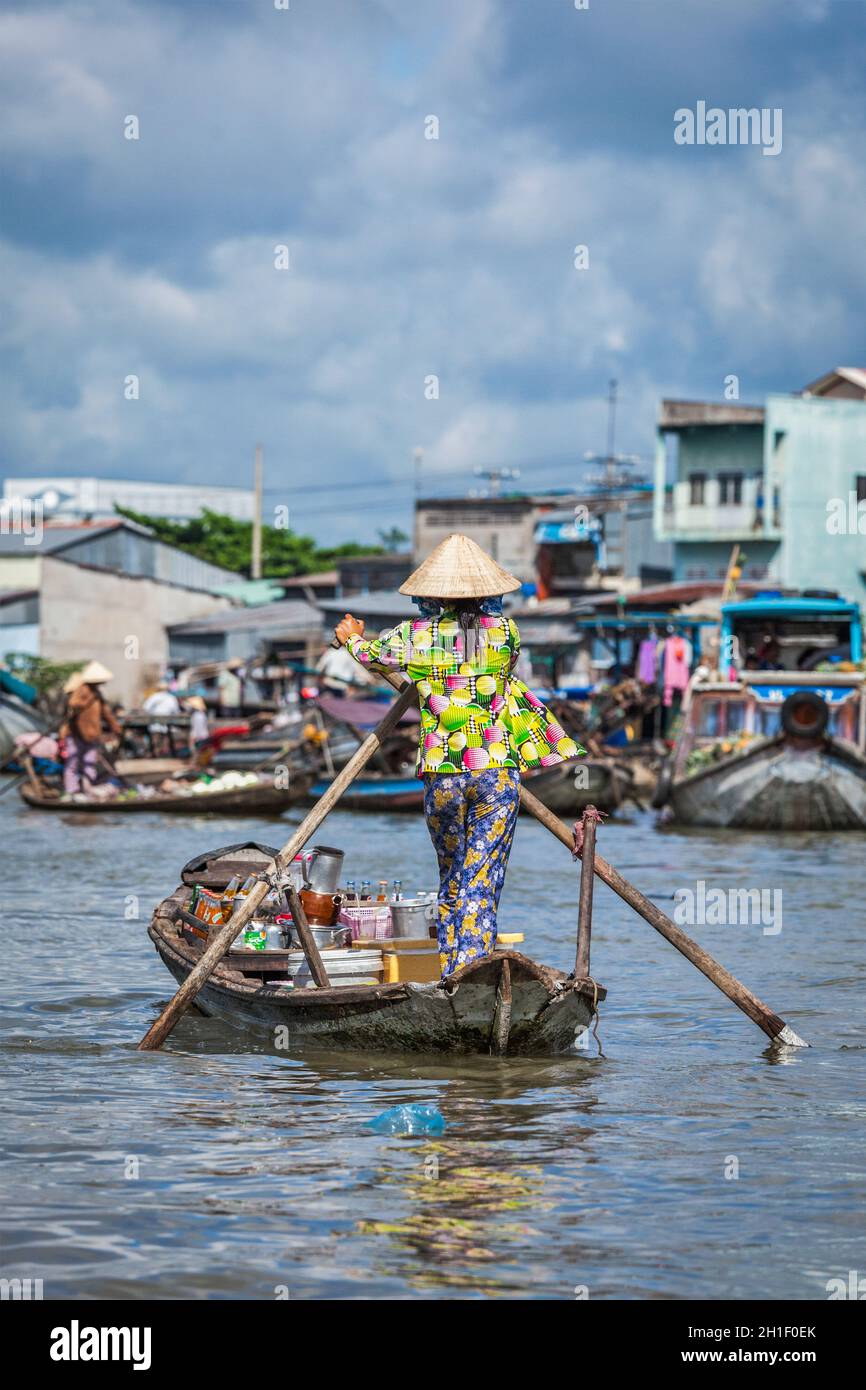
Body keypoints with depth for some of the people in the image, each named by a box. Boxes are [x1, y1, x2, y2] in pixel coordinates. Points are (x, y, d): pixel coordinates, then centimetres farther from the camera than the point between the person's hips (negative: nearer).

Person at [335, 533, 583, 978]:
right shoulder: (505, 631, 0)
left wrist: (352, 637, 38)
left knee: (451, 880, 19)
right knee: (481, 881, -4)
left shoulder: (412, 636, -1)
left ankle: (449, 976, 22)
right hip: (497, 772, -1)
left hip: (441, 775, 1)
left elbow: (372, 654, 14)